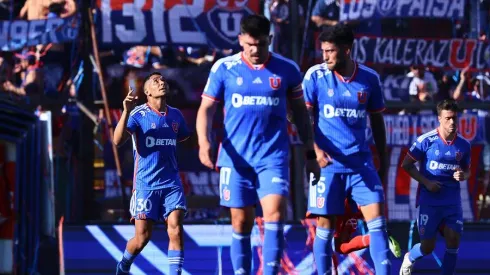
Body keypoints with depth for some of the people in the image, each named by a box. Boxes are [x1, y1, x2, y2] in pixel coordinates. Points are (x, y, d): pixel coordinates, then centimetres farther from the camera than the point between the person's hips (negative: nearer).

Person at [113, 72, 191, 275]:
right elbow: (118, 140, -21)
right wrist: (126, 112, -32)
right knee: (142, 237, 3)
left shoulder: (175, 115, 8)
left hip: (171, 183, 3)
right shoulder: (139, 114, -7)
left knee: (176, 230, -14)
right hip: (146, 184, -3)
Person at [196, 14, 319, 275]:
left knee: (274, 214, -17)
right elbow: (206, 108, 2)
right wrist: (204, 142, -15)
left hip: (273, 158, 0)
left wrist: (310, 153, 11)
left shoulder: (287, 69, 3)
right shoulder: (224, 68, 0)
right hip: (236, 158, 0)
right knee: (241, 223, 4)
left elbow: (300, 112, 12)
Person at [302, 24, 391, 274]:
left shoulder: (369, 78, 2)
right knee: (325, 226, 1)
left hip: (361, 163, 2)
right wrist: (316, 149, -18)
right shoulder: (315, 75, -4)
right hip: (328, 163, -2)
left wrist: (383, 162, 14)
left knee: (377, 220, -7)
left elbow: (377, 122, 13)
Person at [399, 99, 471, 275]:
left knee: (453, 240, -9)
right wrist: (426, 182, -13)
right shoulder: (426, 140, -10)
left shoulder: (464, 145, 2)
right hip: (430, 199, -3)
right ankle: (409, 259, 35)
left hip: (453, 199, 3)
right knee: (427, 247, 1)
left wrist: (462, 176, -8)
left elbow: (467, 171, 17)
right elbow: (406, 164, -3)